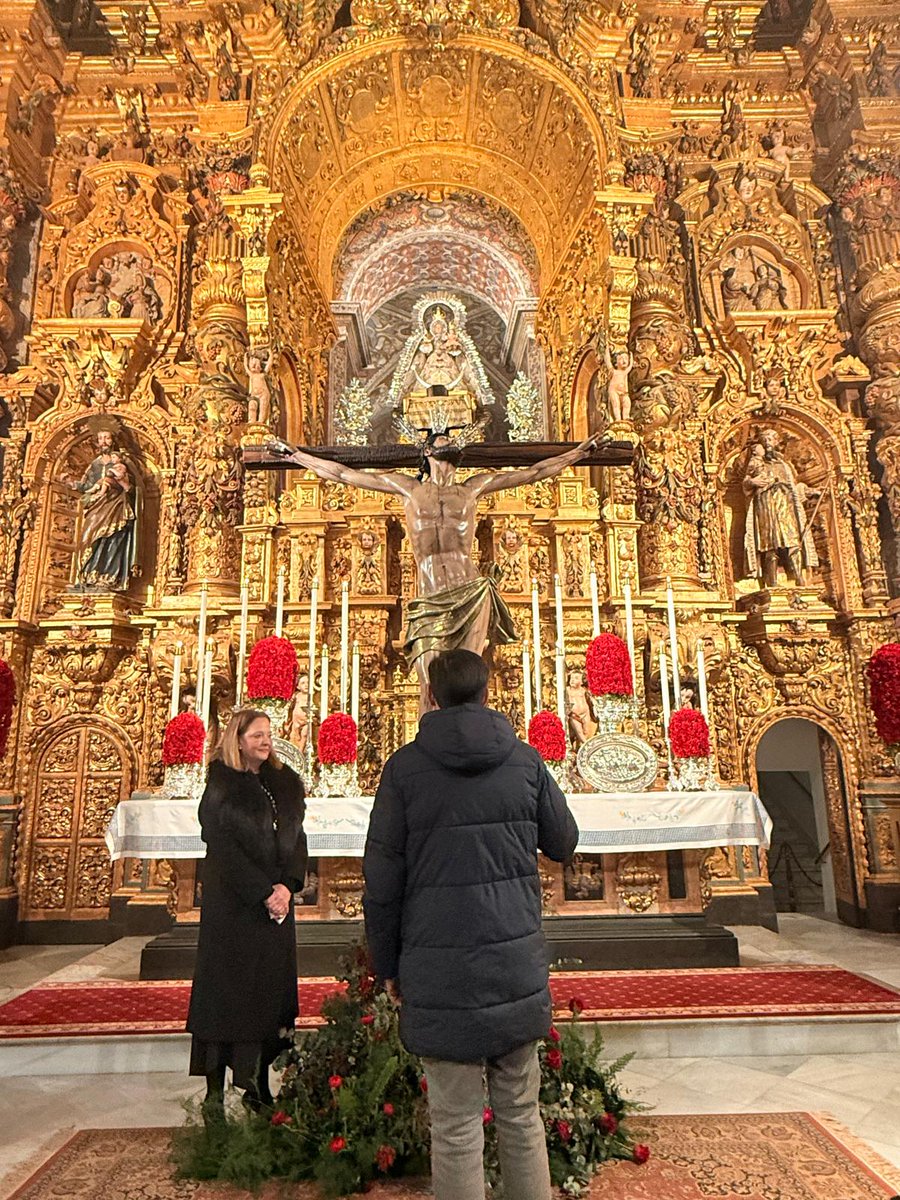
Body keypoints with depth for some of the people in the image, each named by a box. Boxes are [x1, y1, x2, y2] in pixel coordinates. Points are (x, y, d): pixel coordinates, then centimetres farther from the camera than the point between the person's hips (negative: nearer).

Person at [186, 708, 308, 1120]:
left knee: (271, 991, 7)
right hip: (232, 904, -5)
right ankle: (214, 1093, 11)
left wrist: (287, 885, -8)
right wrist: (263, 893, -15)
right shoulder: (221, 787, -4)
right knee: (226, 989, 1)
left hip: (277, 901, 5)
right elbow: (224, 848, -11)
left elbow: (297, 838, 7)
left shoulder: (285, 784, 10)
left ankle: (257, 1084, 19)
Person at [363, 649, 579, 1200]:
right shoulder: (525, 759, -1)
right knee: (522, 1114, 19)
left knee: (456, 1126, 10)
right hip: (518, 963, 3)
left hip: (440, 969, -2)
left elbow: (381, 880, -4)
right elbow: (564, 843, 12)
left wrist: (388, 965, 8)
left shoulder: (405, 766, -7)